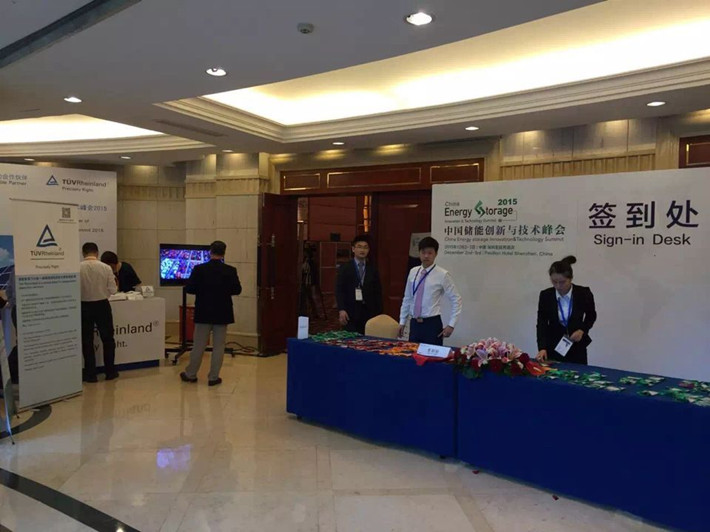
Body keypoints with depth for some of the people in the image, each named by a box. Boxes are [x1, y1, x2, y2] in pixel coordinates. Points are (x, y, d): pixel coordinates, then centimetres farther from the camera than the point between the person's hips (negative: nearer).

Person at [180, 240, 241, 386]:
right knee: (218, 346, 7)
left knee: (198, 345, 11)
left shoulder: (199, 269, -10)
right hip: (222, 314, 0)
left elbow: (189, 288, -10)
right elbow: (237, 290, -2)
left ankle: (191, 374, 24)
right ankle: (213, 377, 11)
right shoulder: (230, 271, -8)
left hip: (203, 312, 0)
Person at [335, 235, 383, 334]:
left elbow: (378, 292, 11)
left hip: (369, 312, 2)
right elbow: (339, 290, -2)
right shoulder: (344, 268, 4)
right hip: (351, 314, -2)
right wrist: (341, 310, -14)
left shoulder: (372, 269, 12)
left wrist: (379, 313, 5)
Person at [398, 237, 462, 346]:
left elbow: (456, 300, -5)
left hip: (432, 324, -4)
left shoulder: (443, 275, -9)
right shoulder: (413, 272, 5)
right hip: (414, 324, 4)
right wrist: (402, 321, 12)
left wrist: (451, 325, -9)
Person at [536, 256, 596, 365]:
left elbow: (591, 316, 5)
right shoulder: (545, 295, -12)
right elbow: (541, 324, -11)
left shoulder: (583, 293, -14)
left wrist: (582, 330, -12)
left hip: (577, 348, 0)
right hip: (553, 347, 0)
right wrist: (542, 347, -24)